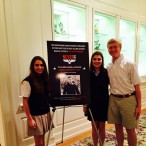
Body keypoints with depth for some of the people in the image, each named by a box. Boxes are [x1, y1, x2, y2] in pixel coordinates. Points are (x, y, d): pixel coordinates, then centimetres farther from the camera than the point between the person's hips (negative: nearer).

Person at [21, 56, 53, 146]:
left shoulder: (45, 79, 4)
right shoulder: (27, 82, -15)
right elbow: (25, 102, -14)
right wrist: (30, 119, -14)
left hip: (46, 113, 6)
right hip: (35, 116, -5)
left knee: (42, 139, 20)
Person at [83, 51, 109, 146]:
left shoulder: (106, 72, -6)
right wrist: (84, 104, 1)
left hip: (103, 103, -1)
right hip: (92, 104, 1)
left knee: (102, 127, 13)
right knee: (94, 128, 13)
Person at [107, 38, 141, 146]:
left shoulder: (129, 64, -9)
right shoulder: (109, 66, 4)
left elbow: (137, 86, -8)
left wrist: (139, 106, -8)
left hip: (128, 100, -4)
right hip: (113, 99, 4)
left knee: (130, 129, 9)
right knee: (118, 127, 17)